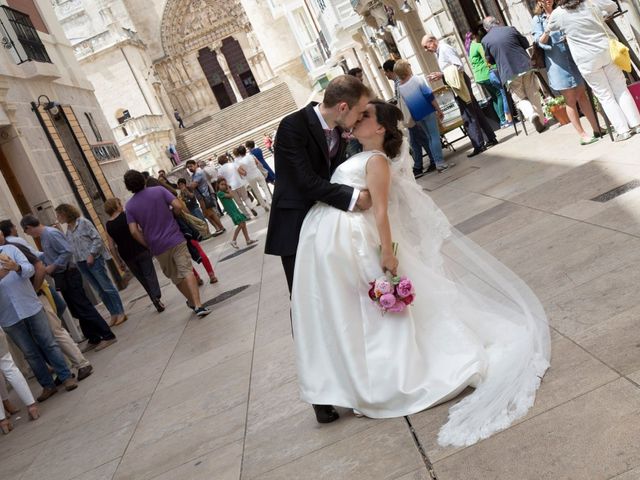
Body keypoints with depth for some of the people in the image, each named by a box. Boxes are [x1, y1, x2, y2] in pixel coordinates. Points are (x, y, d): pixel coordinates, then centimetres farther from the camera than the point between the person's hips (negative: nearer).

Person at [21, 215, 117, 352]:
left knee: (84, 308, -7)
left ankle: (108, 336, -3)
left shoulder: (51, 234, -18)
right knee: (77, 311, 13)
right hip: (62, 278, 9)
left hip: (68, 276, -9)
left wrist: (52, 267, -19)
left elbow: (67, 251, -23)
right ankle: (94, 339, 20)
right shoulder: (44, 235, 11)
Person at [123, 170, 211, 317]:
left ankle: (193, 302, 30)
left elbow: (134, 231, -6)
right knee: (186, 271, -6)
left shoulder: (129, 206, 1)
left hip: (158, 247, 2)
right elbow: (178, 206, -10)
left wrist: (149, 245, 6)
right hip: (175, 239, -1)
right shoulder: (159, 190, -2)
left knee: (176, 277, 17)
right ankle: (198, 305, -19)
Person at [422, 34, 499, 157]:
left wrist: (442, 75, -20)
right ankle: (491, 138, 21)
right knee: (476, 112, 14)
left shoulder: (444, 49, -14)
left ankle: (479, 145, -1)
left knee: (468, 116, -5)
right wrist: (440, 75, 6)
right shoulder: (439, 52, 15)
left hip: (460, 83, -9)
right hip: (457, 84, 9)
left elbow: (459, 66, -20)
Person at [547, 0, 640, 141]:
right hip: (606, 51, 3)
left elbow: (547, 30, 16)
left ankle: (622, 130, 5)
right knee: (621, 89, 11)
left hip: (586, 60, -2)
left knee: (605, 96, 5)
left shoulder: (557, 14, -4)